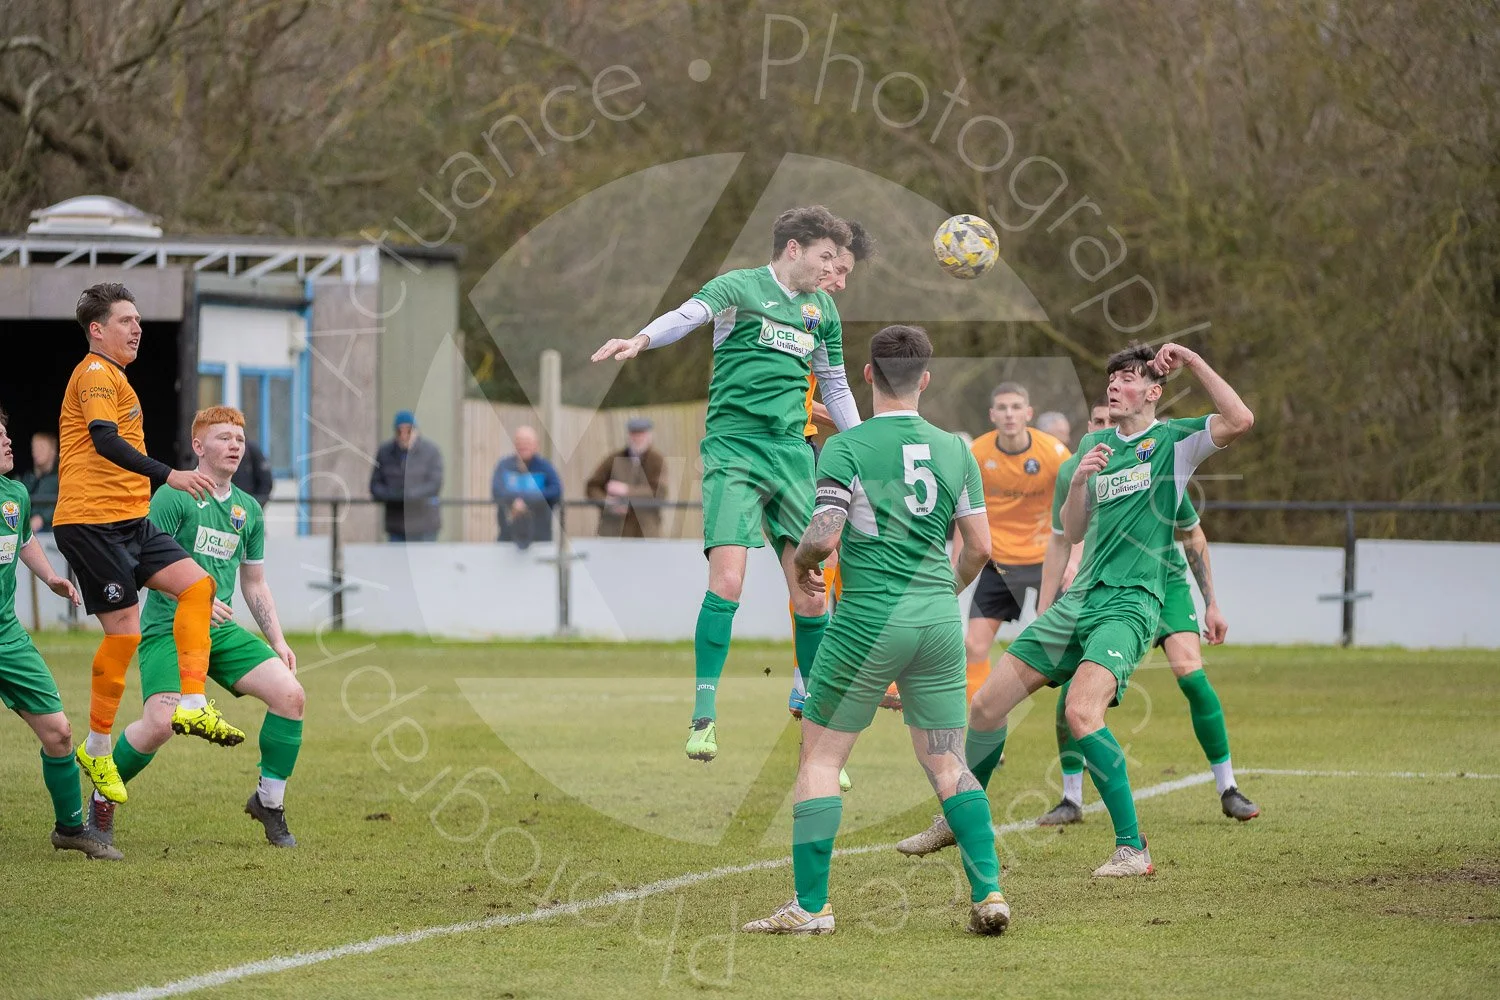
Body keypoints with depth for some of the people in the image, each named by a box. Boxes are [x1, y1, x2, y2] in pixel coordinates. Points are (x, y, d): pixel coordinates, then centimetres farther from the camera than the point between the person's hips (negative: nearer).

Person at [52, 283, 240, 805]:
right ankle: (97, 750, 2)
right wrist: (169, 476, -34)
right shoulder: (96, 372, -10)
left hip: (130, 521, 10)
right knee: (124, 631, -9)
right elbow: (105, 442, -26)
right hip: (90, 521, -10)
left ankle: (192, 705, -10)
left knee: (197, 584, -4)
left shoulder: (111, 376, 22)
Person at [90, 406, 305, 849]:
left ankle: (269, 801, 4)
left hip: (222, 630, 6)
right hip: (168, 630, -6)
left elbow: (254, 582, 22)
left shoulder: (249, 509, 13)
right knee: (161, 724, -24)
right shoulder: (175, 496, -7)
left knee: (290, 694, -12)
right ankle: (102, 800, 2)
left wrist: (278, 641, 13)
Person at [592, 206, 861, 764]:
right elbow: (688, 316, -23)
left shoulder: (821, 310, 16)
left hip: (792, 454, 5)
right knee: (727, 580, -19)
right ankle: (704, 716, -14)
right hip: (733, 450, -5)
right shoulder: (740, 288, -3)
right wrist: (641, 340, -43)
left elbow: (836, 389, 27)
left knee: (810, 594, 3)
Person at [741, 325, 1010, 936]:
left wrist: (801, 564, 6)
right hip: (939, 621, 4)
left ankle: (811, 905, 3)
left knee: (820, 758, 5)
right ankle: (988, 892, 2)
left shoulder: (846, 448, -8)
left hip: (868, 620, -4)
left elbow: (824, 535, -16)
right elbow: (979, 547, 9)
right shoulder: (954, 449, 6)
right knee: (946, 765, 12)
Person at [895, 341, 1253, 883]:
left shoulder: (1173, 441, -1)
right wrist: (1078, 480, -4)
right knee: (985, 705, 5)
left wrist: (1191, 360, -17)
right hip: (1078, 600, 7)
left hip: (1129, 605, -7)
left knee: (1081, 711, -29)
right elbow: (1073, 531, 14)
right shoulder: (1093, 444, 16)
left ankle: (1133, 848, -22)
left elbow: (1239, 420, -18)